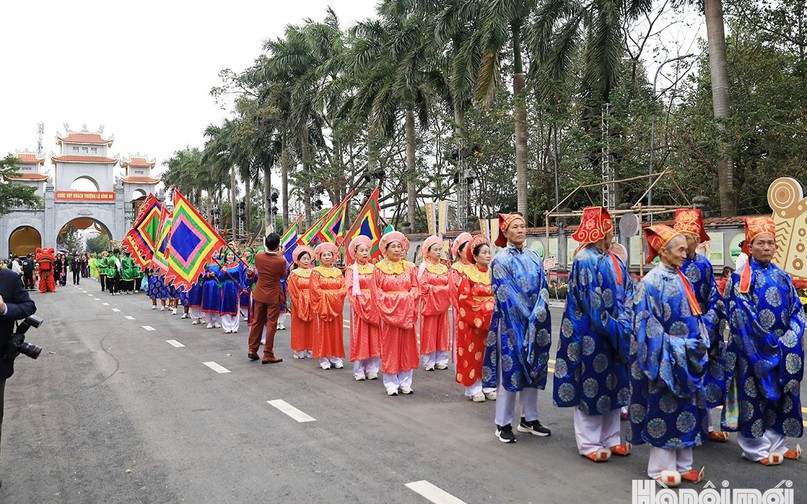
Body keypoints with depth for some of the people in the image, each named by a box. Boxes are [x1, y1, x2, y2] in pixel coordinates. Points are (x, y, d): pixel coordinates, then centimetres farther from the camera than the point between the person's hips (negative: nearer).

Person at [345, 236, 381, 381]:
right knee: (359, 338, 1)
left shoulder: (373, 268, 8)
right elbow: (349, 291, -6)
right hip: (359, 306, -3)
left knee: (374, 338, 4)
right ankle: (359, 371, 7)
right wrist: (357, 305, -14)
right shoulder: (351, 270, 0)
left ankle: (372, 369, 12)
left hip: (374, 307, 3)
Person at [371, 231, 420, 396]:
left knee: (407, 347, 6)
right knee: (390, 348, 1)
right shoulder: (379, 268, 0)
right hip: (388, 313, -3)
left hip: (407, 313, 3)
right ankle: (391, 384, 9)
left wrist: (407, 299, -11)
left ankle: (405, 382, 15)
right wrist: (393, 299, -12)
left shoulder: (409, 267, 8)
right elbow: (376, 292, -4)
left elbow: (416, 289, 4)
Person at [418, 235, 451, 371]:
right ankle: (429, 362, 4)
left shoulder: (444, 268, 12)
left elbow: (450, 286, 5)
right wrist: (441, 289, -11)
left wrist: (433, 288, -12)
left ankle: (441, 360, 12)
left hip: (442, 304, 5)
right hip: (429, 304, -4)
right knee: (429, 333, -2)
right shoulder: (424, 267, -2)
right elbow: (424, 286, -12)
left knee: (442, 332, 6)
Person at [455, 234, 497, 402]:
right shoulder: (468, 273, -5)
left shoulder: (493, 273, 8)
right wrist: (482, 309, -14)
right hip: (472, 321, -4)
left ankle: (488, 386, 15)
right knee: (473, 354, -1)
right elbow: (464, 298, -11)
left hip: (491, 320, 4)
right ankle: (474, 389, 7)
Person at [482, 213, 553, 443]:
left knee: (533, 370, 11)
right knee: (509, 370, -1)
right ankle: (503, 424, 9)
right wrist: (528, 317, -13)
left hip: (535, 324, 6)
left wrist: (537, 316, -7)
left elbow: (543, 288, 6)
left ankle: (529, 419, 24)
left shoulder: (534, 257, 10)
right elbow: (505, 295, -12)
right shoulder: (501, 260, -6)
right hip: (510, 324, -6)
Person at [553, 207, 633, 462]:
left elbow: (627, 293, 9)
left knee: (613, 383, 14)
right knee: (590, 385, 1)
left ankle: (610, 438, 26)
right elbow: (591, 301, -17)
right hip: (591, 334, -8)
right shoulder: (585, 260, -13)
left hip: (615, 333, 8)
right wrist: (611, 327, -15)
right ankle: (589, 443, 13)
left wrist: (623, 323, -4)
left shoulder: (614, 260, 11)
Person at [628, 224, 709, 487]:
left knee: (687, 408, 12)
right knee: (663, 408, 1)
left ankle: (683, 464, 23)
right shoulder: (651, 282, -13)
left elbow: (694, 316, 17)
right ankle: (661, 467, 12)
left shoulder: (682, 279, 10)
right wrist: (673, 347, -18)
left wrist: (701, 342, 6)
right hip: (665, 357, -7)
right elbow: (647, 323, -16)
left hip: (688, 358, 8)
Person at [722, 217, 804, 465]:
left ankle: (777, 443, 25)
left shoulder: (783, 277, 10)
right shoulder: (740, 278, -7)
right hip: (753, 350, -6)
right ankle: (756, 448, 11)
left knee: (780, 394, 12)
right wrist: (767, 343, -16)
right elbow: (740, 315, -13)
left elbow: (796, 310, 7)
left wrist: (790, 338, -9)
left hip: (783, 350, 6)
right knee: (754, 395, 0)